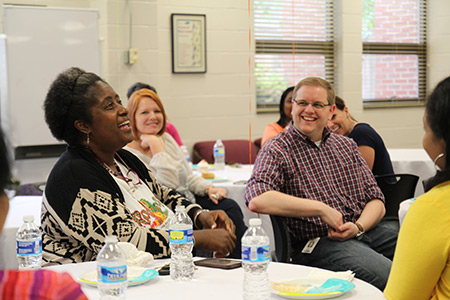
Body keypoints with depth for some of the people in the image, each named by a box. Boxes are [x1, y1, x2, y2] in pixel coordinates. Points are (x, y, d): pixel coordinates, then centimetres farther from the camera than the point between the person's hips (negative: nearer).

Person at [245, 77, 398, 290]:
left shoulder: (346, 146, 19)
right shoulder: (277, 151, -1)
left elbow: (376, 200, 16)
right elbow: (256, 200, -21)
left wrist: (358, 227, -7)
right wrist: (321, 208, -18)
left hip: (364, 231, 6)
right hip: (318, 243, -6)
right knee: (388, 275, -31)